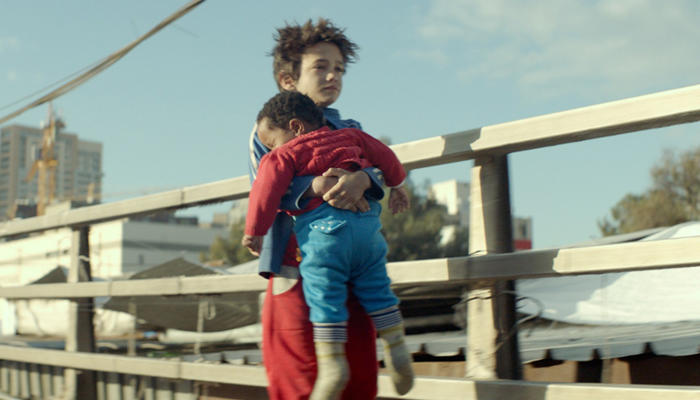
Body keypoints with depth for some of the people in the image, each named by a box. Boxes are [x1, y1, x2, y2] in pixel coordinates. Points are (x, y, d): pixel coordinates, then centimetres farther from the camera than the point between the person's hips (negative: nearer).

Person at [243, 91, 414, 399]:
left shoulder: (284, 156, 6)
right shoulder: (349, 136, 23)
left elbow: (267, 190, -3)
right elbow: (385, 156, 31)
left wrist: (254, 231, 7)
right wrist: (395, 184, 47)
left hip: (324, 228, -6)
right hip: (367, 224, 6)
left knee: (325, 298, -3)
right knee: (376, 290, 15)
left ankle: (332, 364, -9)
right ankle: (397, 349, 19)